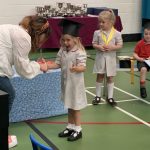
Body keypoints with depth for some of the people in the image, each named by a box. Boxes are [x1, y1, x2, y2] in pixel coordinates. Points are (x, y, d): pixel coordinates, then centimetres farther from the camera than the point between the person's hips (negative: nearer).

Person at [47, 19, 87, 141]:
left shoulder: (79, 52, -19)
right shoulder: (62, 51, 3)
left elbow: (83, 67, -24)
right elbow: (58, 64, 7)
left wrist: (77, 68, -45)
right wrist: (47, 65, -7)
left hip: (76, 83, -7)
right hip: (65, 82, 7)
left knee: (75, 106, 4)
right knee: (69, 106, 18)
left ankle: (77, 130, 16)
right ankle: (70, 127, 31)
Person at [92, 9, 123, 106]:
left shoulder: (116, 33, -7)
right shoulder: (97, 33, -3)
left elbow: (120, 45, -4)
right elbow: (94, 44, 3)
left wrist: (111, 47, -20)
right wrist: (99, 47, -18)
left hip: (111, 58, -1)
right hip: (100, 57, 1)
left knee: (110, 77, 8)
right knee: (100, 76, 9)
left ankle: (110, 97, 19)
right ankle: (98, 96, 22)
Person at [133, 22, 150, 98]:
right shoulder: (140, 43, -4)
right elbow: (135, 54, 0)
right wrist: (139, 58, -18)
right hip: (142, 61, -2)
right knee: (143, 69, -32)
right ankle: (142, 88, -20)